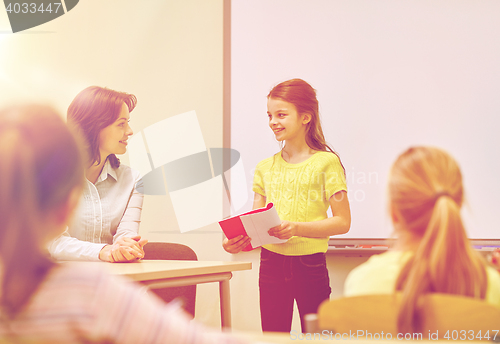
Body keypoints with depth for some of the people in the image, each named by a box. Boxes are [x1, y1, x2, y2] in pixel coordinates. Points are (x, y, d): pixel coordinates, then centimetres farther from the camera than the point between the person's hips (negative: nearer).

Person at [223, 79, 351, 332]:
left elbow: (342, 222, -8)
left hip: (310, 264, -4)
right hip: (271, 262, 4)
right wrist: (238, 240, -11)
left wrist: (297, 228, -21)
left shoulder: (325, 163, -4)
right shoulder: (265, 168, 11)